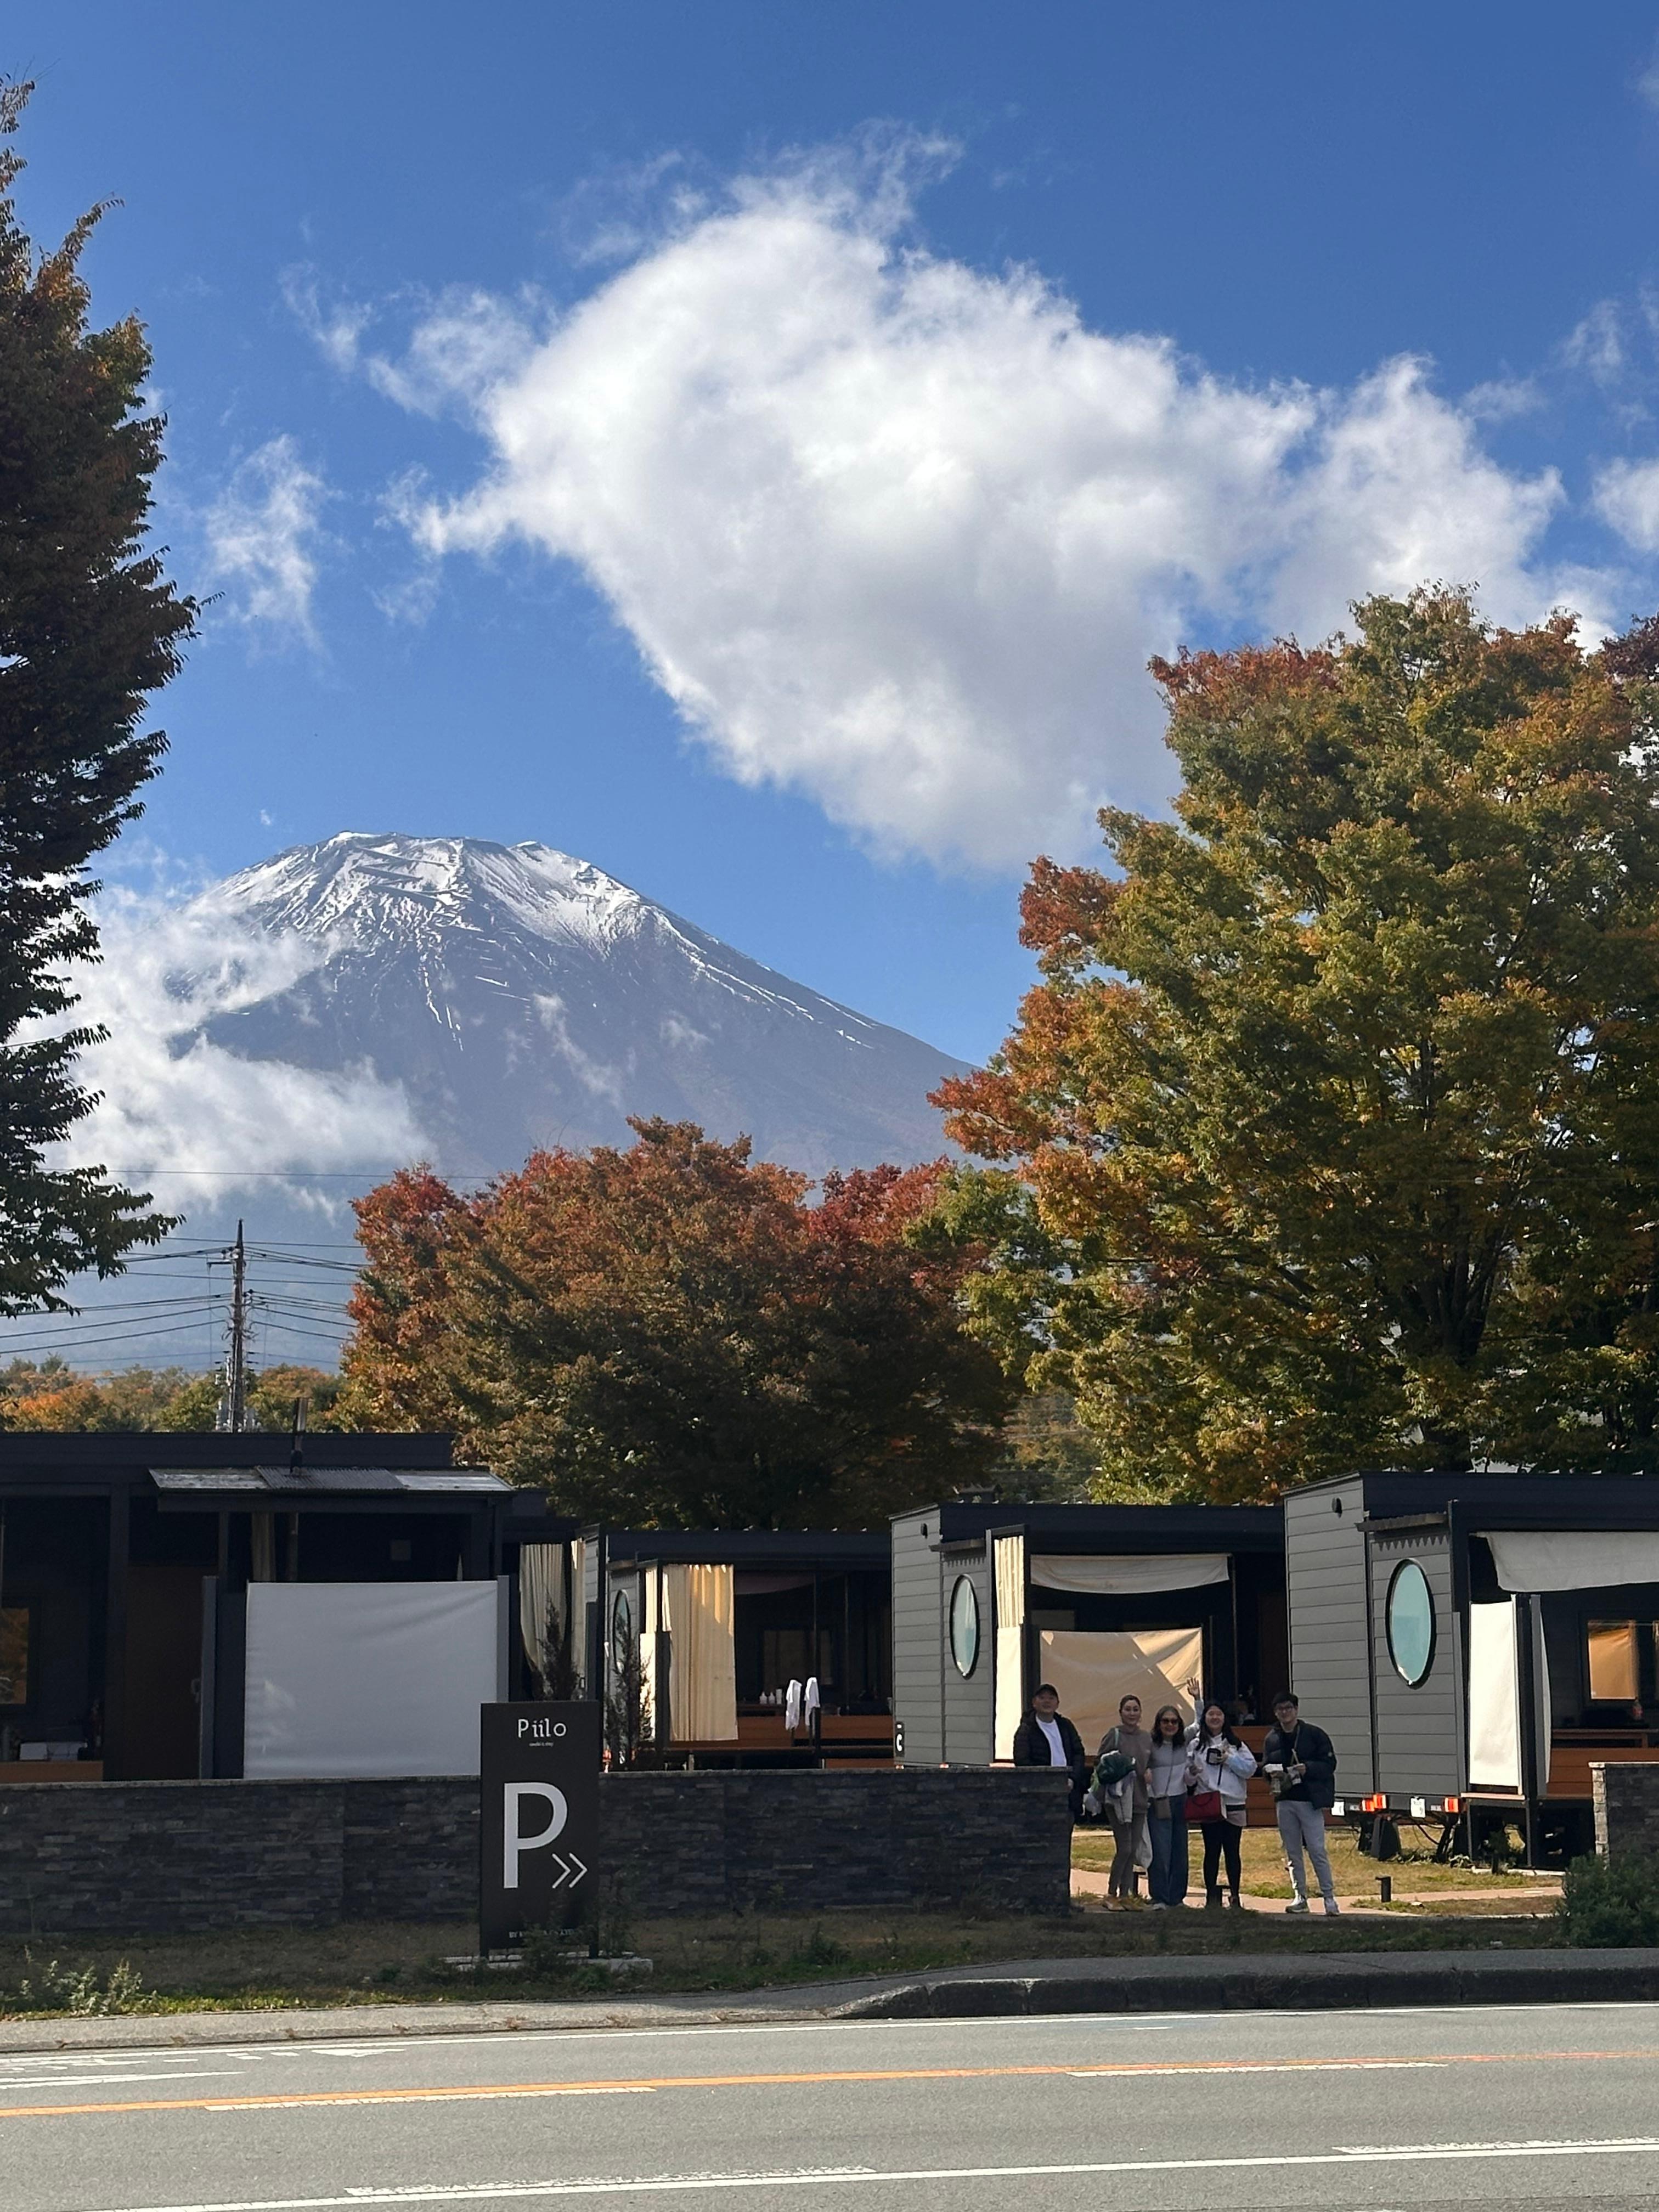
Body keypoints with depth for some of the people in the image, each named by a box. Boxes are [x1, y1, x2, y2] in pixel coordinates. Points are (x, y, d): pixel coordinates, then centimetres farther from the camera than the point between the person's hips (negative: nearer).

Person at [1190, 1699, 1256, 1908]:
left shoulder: (1236, 1744, 10)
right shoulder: (1197, 1745, 7)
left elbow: (1250, 1768, 1)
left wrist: (1229, 1760, -9)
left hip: (1233, 1804, 1)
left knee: (1232, 1851, 5)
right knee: (1212, 1851, 2)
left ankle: (1234, 1895, 12)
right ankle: (1211, 1895, 9)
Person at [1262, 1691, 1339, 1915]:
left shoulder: (1314, 1734, -1)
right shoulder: (1272, 1739, 11)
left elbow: (1329, 1764, -2)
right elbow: (1265, 1767, 19)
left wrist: (1308, 1768, -18)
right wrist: (1272, 1774, -3)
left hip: (1310, 1800, -5)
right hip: (1284, 1801, 5)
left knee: (1317, 1850, -7)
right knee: (1292, 1852, 8)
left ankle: (1329, 1896, 1)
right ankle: (1300, 1896, 16)